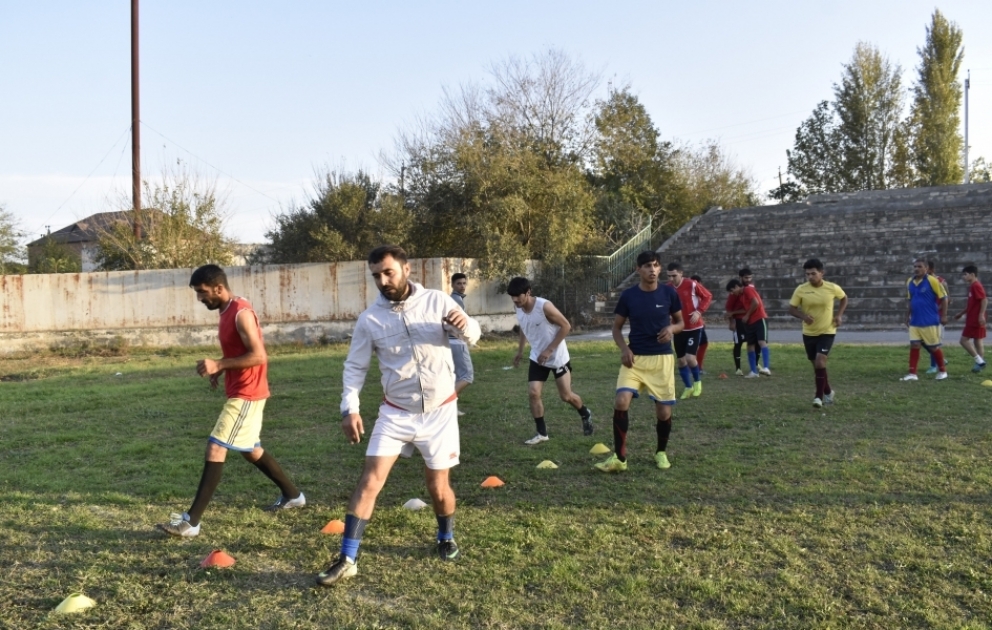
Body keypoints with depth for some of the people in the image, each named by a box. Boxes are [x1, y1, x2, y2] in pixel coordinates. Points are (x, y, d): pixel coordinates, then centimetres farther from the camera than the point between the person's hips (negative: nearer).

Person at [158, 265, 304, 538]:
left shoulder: (241, 313, -19)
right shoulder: (227, 311, 11)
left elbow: (258, 356, -25)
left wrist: (218, 364, -26)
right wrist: (220, 369, 6)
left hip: (246, 394, -11)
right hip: (240, 392, 11)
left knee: (215, 449, -12)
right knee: (250, 449, 21)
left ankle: (191, 521, -9)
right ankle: (292, 495, 35)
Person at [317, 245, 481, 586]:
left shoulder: (437, 301, -8)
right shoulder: (369, 318, -6)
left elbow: (472, 335, -3)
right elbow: (354, 366, 2)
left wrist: (465, 325, -28)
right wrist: (350, 408, -12)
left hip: (440, 411, -1)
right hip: (395, 413, 1)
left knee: (438, 487, 9)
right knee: (369, 482, -7)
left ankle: (446, 537, 38)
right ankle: (347, 559, 2)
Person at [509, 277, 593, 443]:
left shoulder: (545, 306, -27)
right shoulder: (519, 309, -6)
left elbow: (566, 326, -21)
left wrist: (549, 350, -23)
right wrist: (520, 350, 13)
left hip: (558, 357, -5)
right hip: (537, 358, 5)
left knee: (566, 396, 2)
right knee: (533, 393, -8)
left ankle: (586, 415, 34)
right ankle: (542, 433, 4)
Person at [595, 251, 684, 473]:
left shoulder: (669, 293, -2)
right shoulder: (628, 295, -2)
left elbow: (680, 322, 10)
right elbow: (617, 327, 7)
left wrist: (671, 329, -13)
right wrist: (624, 349, -10)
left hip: (662, 358, 0)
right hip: (635, 357, 0)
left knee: (664, 411, 3)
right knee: (621, 401, -18)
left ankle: (661, 452, 31)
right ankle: (619, 457, -7)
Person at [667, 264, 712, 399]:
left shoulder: (692, 284, -17)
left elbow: (708, 296, -6)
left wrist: (699, 312, -18)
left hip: (694, 327, -5)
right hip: (679, 329, 5)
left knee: (690, 357, -15)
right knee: (681, 360, 6)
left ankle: (697, 382, 13)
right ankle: (688, 387, 24)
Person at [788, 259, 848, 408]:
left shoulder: (832, 288, -10)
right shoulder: (801, 289, -10)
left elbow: (844, 298, 11)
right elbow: (791, 309, -4)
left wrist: (839, 315, -2)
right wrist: (803, 316, -24)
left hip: (827, 331, -2)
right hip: (809, 333, 2)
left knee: (820, 360, -20)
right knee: (816, 364, 12)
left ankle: (819, 396, -12)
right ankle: (828, 392, 35)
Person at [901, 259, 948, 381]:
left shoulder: (932, 281, -12)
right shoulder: (909, 282, 7)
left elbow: (943, 298, -9)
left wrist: (944, 315, -12)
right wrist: (907, 316, 16)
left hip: (930, 321, -5)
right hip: (914, 322, 5)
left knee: (933, 347, 4)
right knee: (914, 346, 1)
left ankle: (942, 370, 23)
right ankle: (912, 373, 3)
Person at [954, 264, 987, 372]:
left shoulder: (976, 286, -14)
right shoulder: (973, 286, 16)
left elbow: (984, 300, -22)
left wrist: (981, 315, -27)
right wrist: (961, 314, 27)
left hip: (975, 320, -10)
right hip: (973, 319, 10)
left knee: (964, 340, -7)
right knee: (978, 341, 10)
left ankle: (979, 361, -8)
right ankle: (980, 362, 11)